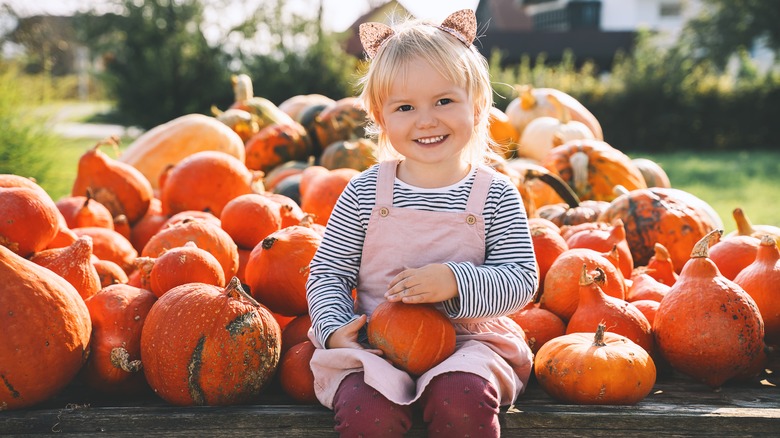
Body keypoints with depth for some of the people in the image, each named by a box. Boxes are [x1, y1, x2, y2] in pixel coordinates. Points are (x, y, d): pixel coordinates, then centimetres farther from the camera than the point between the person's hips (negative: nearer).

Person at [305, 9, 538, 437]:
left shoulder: (496, 196, 0)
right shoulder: (365, 192, 1)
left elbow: (522, 280, -4)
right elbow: (327, 273, 5)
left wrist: (456, 281, -20)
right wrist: (336, 328, -13)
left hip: (467, 341, 0)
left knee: (463, 400, -32)